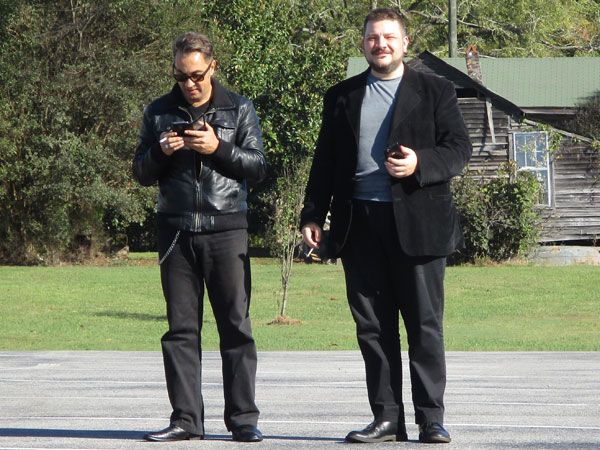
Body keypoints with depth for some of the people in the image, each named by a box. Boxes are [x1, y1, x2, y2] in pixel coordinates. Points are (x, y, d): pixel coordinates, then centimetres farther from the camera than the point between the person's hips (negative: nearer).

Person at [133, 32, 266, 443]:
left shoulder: (239, 109, 9)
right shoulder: (159, 113, 14)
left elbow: (258, 166, 3)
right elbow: (142, 173, 14)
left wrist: (218, 148, -12)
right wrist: (160, 152, -7)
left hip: (226, 228, -2)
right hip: (177, 231, 2)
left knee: (236, 324, -5)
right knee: (181, 328, 1)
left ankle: (243, 419, -3)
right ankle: (186, 419, 4)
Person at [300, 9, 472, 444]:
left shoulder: (435, 91, 8)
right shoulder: (342, 97, 17)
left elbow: (460, 148, 2)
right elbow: (325, 160, 16)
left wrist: (420, 164, -16)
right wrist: (312, 214, 7)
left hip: (417, 223, -3)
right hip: (360, 224, 3)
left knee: (425, 323, -3)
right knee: (372, 325, 2)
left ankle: (431, 419, 1)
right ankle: (387, 417, 7)